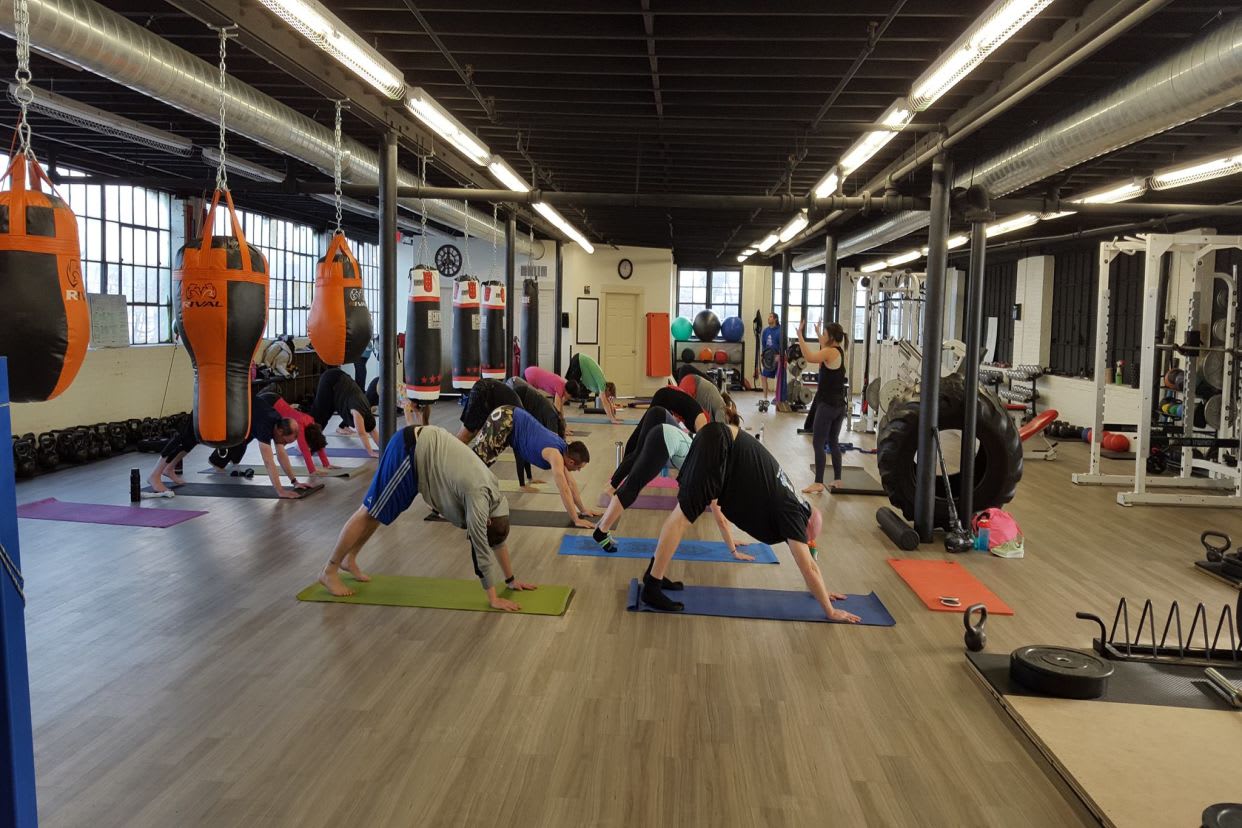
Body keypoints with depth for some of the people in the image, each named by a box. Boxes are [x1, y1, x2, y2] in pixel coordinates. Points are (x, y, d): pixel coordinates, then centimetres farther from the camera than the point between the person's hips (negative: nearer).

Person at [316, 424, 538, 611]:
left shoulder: (494, 494, 1)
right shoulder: (478, 496, -22)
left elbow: (499, 539, 14)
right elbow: (482, 549, -21)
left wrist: (511, 580, 19)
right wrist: (494, 599, -17)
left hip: (422, 446, 8)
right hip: (410, 449, -8)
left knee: (376, 511, 19)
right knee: (370, 512, 0)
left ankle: (349, 559, 34)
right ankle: (329, 571, 11)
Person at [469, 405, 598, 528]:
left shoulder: (564, 451, 4)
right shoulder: (555, 455, -23)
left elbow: (570, 484, 15)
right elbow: (564, 490, -25)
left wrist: (583, 509, 16)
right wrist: (576, 520, -23)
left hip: (511, 420, 9)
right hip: (504, 420, -9)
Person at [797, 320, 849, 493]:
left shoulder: (830, 352, -15)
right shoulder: (839, 350, 11)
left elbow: (809, 357, -31)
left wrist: (800, 335, -28)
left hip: (827, 405, -9)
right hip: (839, 405, 9)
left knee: (818, 443, -5)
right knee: (834, 442, 16)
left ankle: (818, 483, -7)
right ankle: (837, 480, 20)